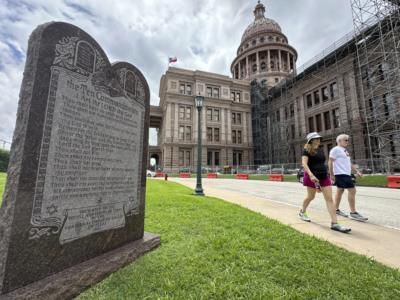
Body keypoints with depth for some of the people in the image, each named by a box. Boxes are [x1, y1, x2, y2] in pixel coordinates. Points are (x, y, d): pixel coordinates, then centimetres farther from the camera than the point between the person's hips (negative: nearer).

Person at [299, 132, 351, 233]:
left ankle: (334, 223, -2)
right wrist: (311, 175, -33)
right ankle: (302, 212, 33)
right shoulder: (306, 150, -7)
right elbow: (304, 164, -20)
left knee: (329, 199, -3)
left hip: (324, 176, 6)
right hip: (312, 176, -6)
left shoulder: (320, 151, 15)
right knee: (311, 196, 9)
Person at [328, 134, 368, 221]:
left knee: (340, 191, 13)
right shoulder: (336, 149, -10)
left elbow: (349, 163, 24)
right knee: (352, 190, -12)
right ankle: (353, 213, -5)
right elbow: (330, 162, -15)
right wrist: (331, 174, -18)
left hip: (346, 174, 10)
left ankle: (336, 209, 21)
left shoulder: (345, 150, 19)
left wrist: (357, 171, 14)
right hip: (341, 174, -10)